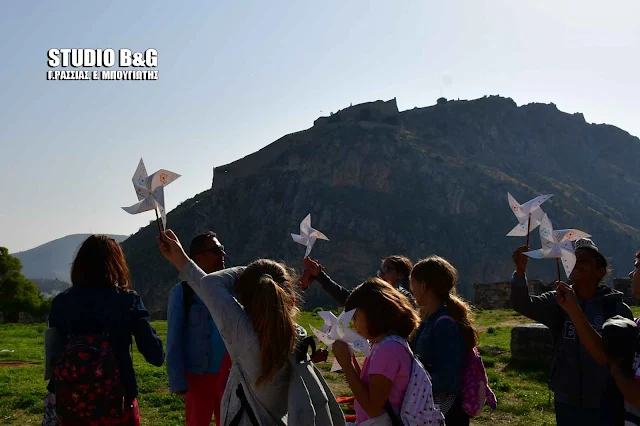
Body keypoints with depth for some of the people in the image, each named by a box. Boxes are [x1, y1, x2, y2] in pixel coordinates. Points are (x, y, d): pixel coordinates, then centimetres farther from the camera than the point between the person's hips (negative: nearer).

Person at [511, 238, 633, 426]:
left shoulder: (617, 308, -7)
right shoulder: (559, 301, 1)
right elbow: (523, 304, -13)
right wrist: (520, 271, -30)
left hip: (604, 406, -3)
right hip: (565, 403, 3)